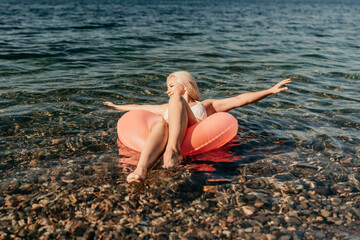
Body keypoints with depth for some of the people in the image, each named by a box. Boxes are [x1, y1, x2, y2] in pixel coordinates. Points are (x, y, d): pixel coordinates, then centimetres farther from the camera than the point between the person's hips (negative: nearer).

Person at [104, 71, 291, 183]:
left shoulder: (206, 105, 30)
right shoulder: (168, 107, 42)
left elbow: (239, 100, 19)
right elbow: (140, 107, 48)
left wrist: (270, 91, 11)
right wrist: (119, 107, 55)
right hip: (169, 139, 2)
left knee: (177, 100, -22)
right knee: (159, 125, -33)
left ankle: (173, 148, -48)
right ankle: (141, 169, -64)